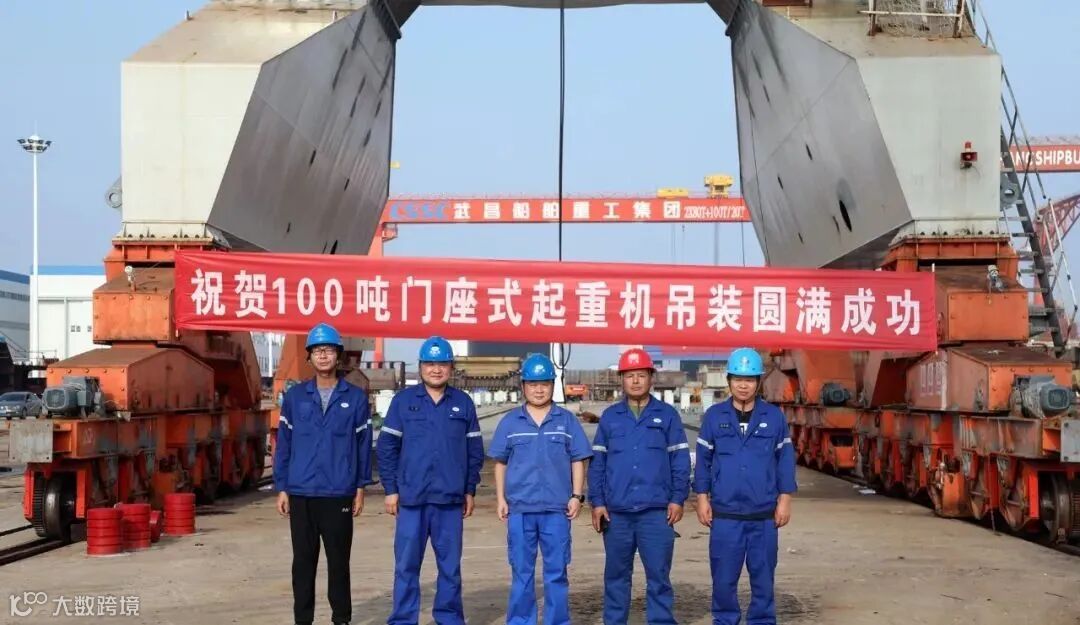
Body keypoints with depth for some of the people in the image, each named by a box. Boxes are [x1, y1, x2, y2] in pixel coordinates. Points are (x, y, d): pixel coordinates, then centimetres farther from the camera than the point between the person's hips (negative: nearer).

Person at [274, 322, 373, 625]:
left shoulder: (355, 397, 3)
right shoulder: (295, 396, 5)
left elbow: (363, 444, 4)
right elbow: (284, 444, 6)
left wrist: (360, 488, 1)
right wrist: (281, 488, 1)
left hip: (338, 494, -1)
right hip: (301, 493, 1)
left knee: (339, 560, 6)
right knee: (303, 560, 7)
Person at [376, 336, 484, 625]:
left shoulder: (463, 403, 6)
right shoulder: (403, 400, 2)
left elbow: (475, 450, 11)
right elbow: (386, 447, 3)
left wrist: (470, 490, 8)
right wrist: (391, 489, 0)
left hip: (451, 499, 1)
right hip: (411, 498, -1)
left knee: (450, 565, 8)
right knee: (406, 564, 2)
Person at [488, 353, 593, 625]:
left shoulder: (567, 420, 6)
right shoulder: (510, 421, 7)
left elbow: (578, 461, 7)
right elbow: (500, 462, 10)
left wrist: (576, 495, -1)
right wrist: (501, 498, 3)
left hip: (556, 508, 0)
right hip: (520, 508, 1)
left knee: (556, 571, 4)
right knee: (521, 571, 6)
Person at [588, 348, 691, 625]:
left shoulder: (667, 415, 4)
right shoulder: (609, 417, 9)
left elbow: (680, 460, 3)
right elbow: (597, 462, 9)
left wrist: (678, 499, -4)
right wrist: (597, 502, 1)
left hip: (657, 511, -2)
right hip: (616, 511, 2)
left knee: (658, 575, -1)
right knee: (616, 575, 9)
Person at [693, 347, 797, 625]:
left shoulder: (774, 417, 2)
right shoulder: (714, 416, 2)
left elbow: (785, 459, 5)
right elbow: (703, 460, 6)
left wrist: (785, 499, 2)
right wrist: (702, 498, 1)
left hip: (764, 514, 0)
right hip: (724, 514, 0)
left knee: (763, 575, 8)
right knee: (723, 577, 5)